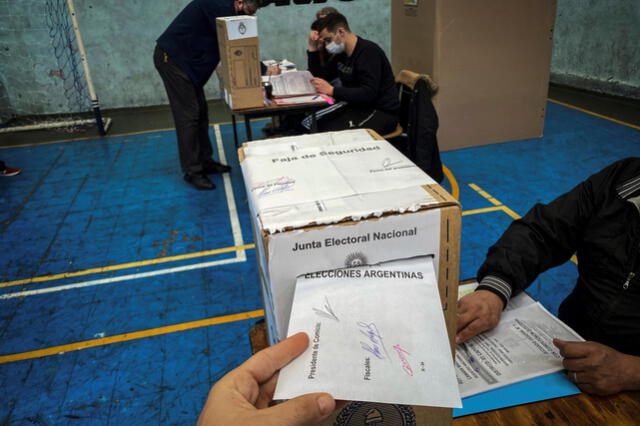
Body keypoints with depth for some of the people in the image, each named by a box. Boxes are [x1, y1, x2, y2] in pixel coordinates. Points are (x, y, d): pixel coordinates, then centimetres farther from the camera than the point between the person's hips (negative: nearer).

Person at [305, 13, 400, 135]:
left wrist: (332, 90, -28)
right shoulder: (341, 53, 8)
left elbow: (368, 93, -28)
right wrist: (312, 49, 4)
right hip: (356, 105, 8)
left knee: (328, 133, -29)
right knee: (308, 124, -5)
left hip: (381, 112, -8)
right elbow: (321, 77, 15)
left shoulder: (369, 51, -18)